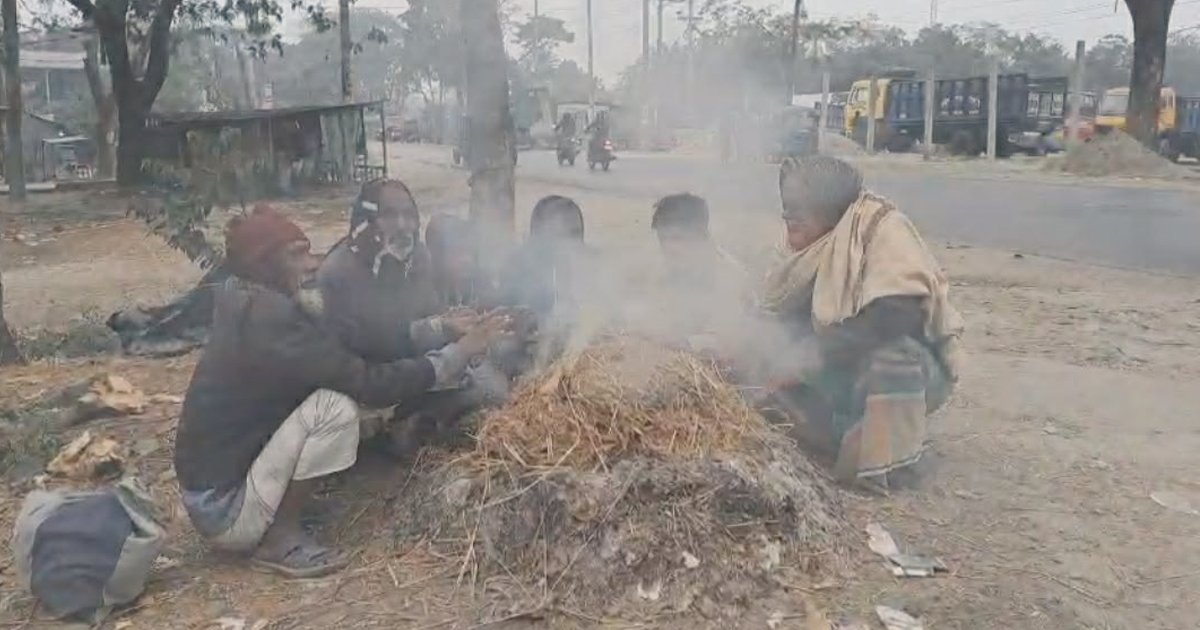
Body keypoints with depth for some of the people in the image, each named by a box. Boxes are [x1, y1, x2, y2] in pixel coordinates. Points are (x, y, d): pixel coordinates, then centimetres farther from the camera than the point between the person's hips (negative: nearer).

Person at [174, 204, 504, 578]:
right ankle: (279, 538, -7)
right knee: (335, 407, -22)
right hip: (224, 511, -9)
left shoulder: (250, 308, 4)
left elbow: (344, 362, 8)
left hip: (222, 478, 9)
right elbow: (369, 384, -25)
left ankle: (275, 524, 10)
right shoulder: (271, 321, -24)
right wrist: (458, 355, -16)